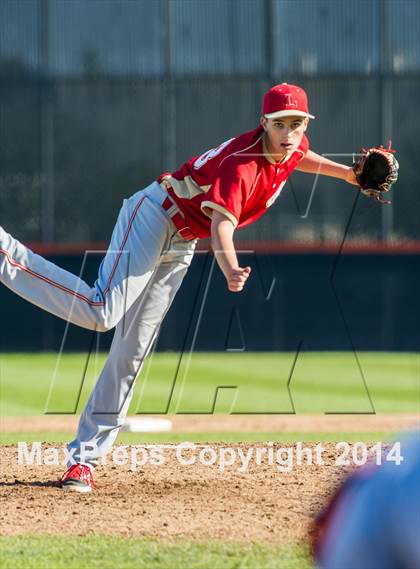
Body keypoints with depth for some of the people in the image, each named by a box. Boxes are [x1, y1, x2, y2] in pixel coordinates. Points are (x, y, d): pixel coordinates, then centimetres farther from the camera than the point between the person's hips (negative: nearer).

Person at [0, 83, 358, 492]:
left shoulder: (292, 148, -1)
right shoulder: (243, 161, -28)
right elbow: (222, 222, -41)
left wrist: (346, 172, 19)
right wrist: (230, 270, -59)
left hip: (180, 244, 8)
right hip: (154, 216, -8)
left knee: (132, 351, 5)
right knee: (100, 312, -30)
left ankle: (85, 457, 6)